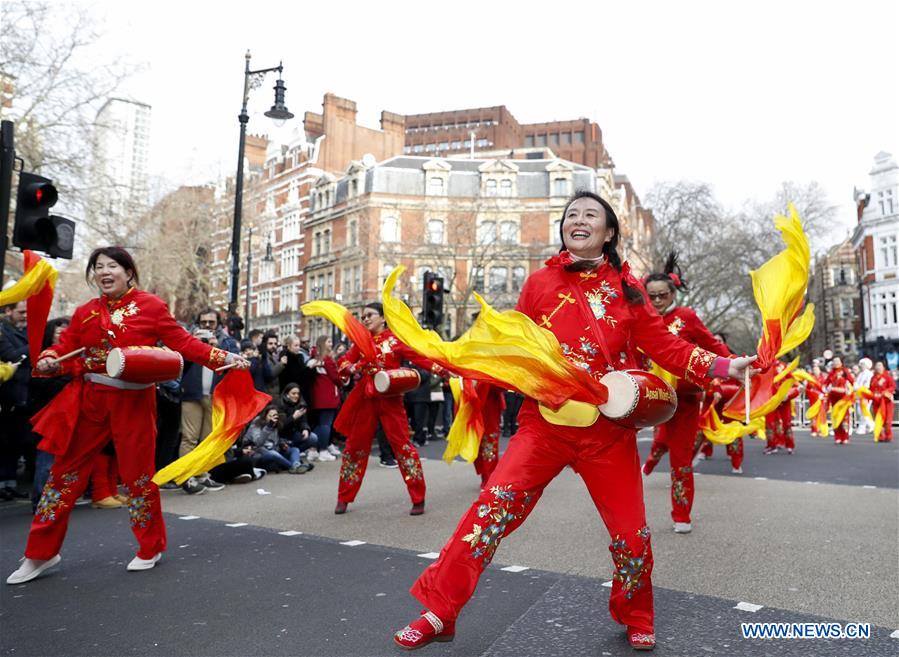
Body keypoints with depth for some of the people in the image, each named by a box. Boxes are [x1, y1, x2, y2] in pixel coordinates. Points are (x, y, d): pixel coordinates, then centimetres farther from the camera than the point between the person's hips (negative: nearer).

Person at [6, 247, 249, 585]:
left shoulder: (151, 306, -5)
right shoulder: (85, 312, 9)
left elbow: (183, 342, -7)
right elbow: (65, 346, 5)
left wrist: (224, 358, -15)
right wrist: (49, 360, -17)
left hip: (133, 401, -4)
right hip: (89, 399, 4)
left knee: (137, 472, 5)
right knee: (66, 470, 10)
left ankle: (151, 547, 24)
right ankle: (41, 553, 26)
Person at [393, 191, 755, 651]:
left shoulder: (625, 286, 6)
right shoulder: (539, 282, 5)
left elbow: (665, 348, 4)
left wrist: (722, 367, -7)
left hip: (609, 430, 1)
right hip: (545, 422, 0)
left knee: (631, 533, 5)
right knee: (492, 509, -11)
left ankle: (636, 618, 36)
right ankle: (439, 613, 4)